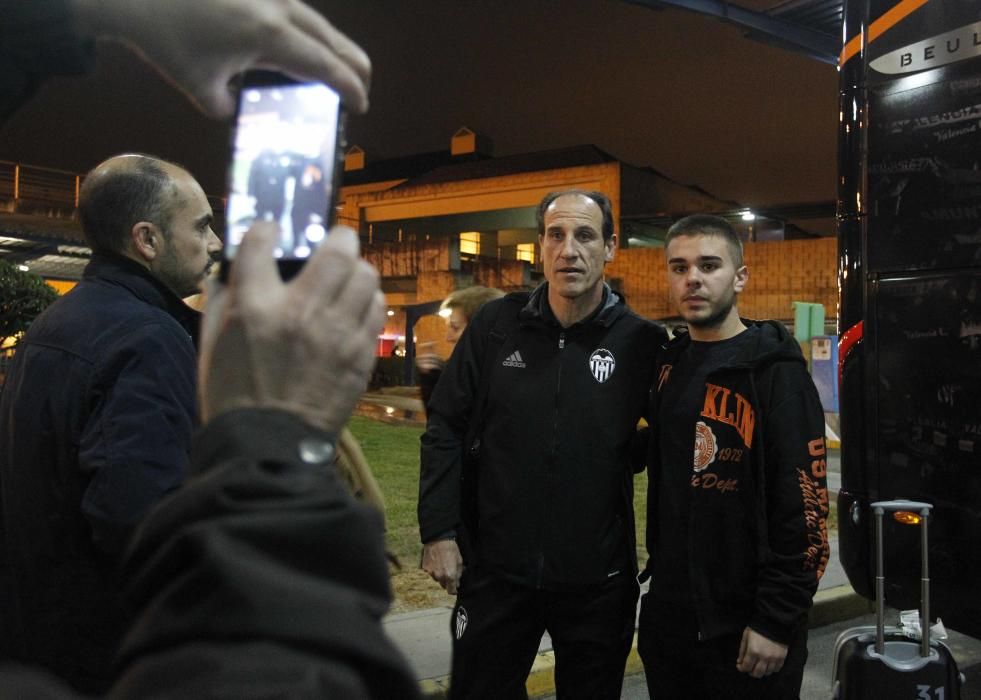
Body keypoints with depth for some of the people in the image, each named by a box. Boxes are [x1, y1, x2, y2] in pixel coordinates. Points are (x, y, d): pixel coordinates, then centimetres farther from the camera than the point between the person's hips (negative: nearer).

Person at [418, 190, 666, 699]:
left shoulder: (640, 342, -7)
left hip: (598, 580, 0)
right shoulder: (495, 325, -4)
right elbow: (446, 429, -1)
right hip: (495, 570, 1)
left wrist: (623, 459, -10)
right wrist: (439, 532, -4)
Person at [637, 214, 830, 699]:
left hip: (746, 627, -6)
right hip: (667, 613, 6)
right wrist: (658, 573, 11)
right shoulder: (668, 364, 7)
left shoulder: (776, 374, -12)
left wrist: (777, 622, -16)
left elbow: (803, 510, -16)